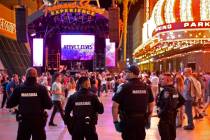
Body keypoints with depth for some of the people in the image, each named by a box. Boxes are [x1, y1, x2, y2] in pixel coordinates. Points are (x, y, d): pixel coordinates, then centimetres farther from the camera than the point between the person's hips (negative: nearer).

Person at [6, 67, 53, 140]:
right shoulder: (41, 88, -11)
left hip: (23, 121, 2)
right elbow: (49, 105, -11)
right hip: (38, 121, -1)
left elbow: (9, 104, -1)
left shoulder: (19, 88, -7)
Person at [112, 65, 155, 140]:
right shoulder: (146, 87, 3)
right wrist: (148, 118, 20)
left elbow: (115, 105, -16)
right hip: (142, 120, 5)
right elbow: (151, 104, 11)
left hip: (128, 120, -4)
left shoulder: (124, 87, -13)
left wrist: (115, 121, -8)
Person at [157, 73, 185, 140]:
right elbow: (182, 101, 14)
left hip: (165, 116, -9)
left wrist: (160, 113, -20)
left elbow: (167, 104, -32)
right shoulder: (174, 90, 8)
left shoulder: (166, 91, -20)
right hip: (173, 115, 9)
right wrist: (175, 107, 12)